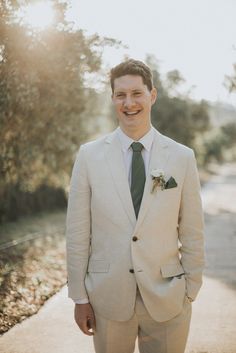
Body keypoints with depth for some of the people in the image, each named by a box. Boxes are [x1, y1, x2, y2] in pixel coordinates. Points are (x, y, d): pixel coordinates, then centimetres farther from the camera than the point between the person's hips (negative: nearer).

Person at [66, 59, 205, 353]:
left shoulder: (183, 157, -2)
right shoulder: (89, 155, -3)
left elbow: (192, 233, 2)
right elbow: (77, 232, -1)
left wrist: (190, 293, 2)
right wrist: (79, 297, -1)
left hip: (167, 299, 0)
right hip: (108, 298, 0)